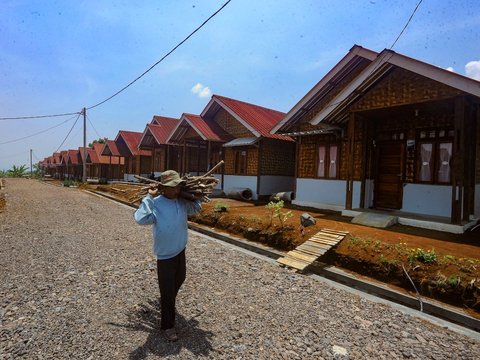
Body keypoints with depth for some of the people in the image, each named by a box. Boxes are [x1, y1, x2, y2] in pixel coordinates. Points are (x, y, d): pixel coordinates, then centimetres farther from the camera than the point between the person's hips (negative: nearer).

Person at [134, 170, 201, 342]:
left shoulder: (182, 202, -4)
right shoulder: (156, 204, -23)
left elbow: (196, 209, 13)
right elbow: (140, 219, -39)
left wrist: (190, 196, -5)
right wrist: (149, 197, -36)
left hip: (180, 250, 7)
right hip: (165, 254, -7)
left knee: (179, 279, 28)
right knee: (167, 289, 3)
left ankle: (167, 301, 57)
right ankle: (168, 326, 21)